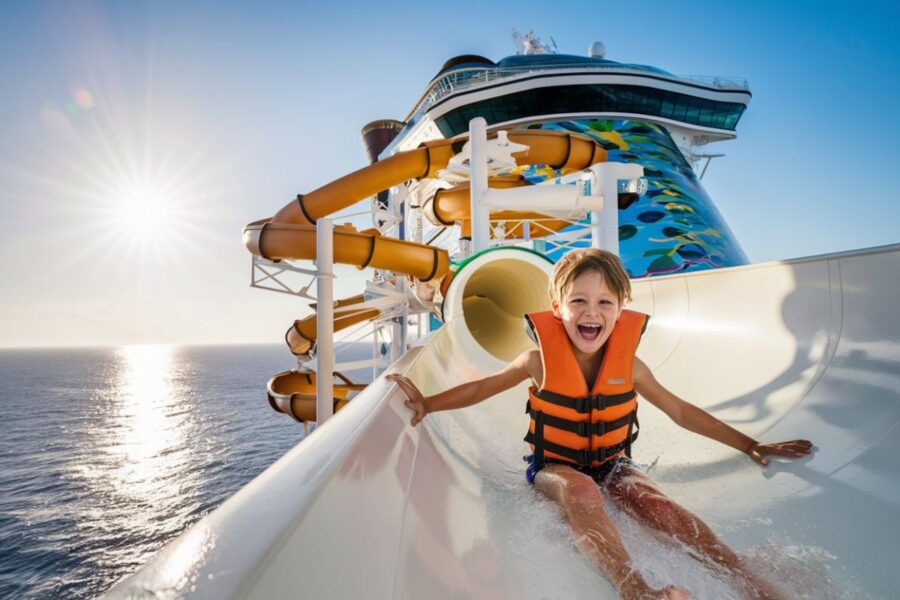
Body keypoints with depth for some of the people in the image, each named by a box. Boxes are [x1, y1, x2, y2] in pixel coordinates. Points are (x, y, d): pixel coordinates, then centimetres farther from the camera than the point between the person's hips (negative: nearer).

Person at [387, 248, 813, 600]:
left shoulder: (628, 365, -8)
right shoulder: (540, 361, -14)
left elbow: (682, 412, 4)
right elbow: (482, 387, -2)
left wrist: (751, 446, 6)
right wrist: (427, 403, -13)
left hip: (611, 463, 3)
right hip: (553, 465, -2)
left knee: (657, 503, -25)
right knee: (580, 490, -35)